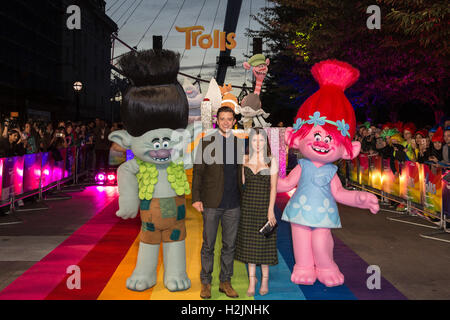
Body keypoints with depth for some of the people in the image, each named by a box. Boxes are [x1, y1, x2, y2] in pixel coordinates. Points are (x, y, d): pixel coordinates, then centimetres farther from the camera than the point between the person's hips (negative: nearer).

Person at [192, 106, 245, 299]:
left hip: (233, 204, 3)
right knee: (208, 245, 6)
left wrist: (242, 197, 12)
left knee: (229, 245, 10)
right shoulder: (206, 142, -1)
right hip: (211, 203, -3)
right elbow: (198, 171, -2)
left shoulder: (239, 143, 9)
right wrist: (196, 198, -9)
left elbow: (240, 172, 15)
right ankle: (205, 283, 20)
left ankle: (225, 282, 23)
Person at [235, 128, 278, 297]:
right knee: (249, 241, 6)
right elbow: (241, 183, 7)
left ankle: (265, 279, 21)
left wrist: (270, 210, -11)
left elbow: (273, 187, -5)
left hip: (264, 205, -2)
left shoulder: (271, 161, -2)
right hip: (247, 205, 2)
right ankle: (252, 280, 18)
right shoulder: (245, 160, 5)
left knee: (264, 242, 4)